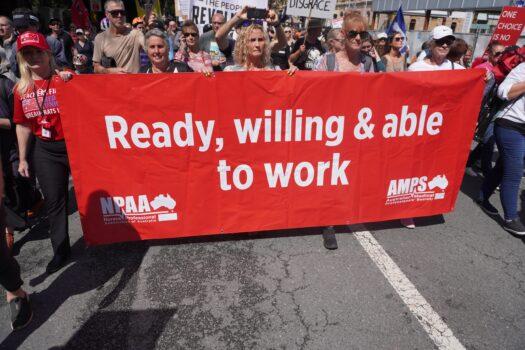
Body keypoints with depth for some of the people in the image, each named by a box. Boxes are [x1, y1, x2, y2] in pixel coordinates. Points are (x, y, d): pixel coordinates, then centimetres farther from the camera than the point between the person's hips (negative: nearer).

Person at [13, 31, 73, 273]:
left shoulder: (64, 79, -7)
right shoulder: (21, 88, 5)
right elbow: (23, 125, 11)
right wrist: (22, 158, 13)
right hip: (45, 151, 4)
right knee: (54, 200, 11)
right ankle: (60, 250, 26)